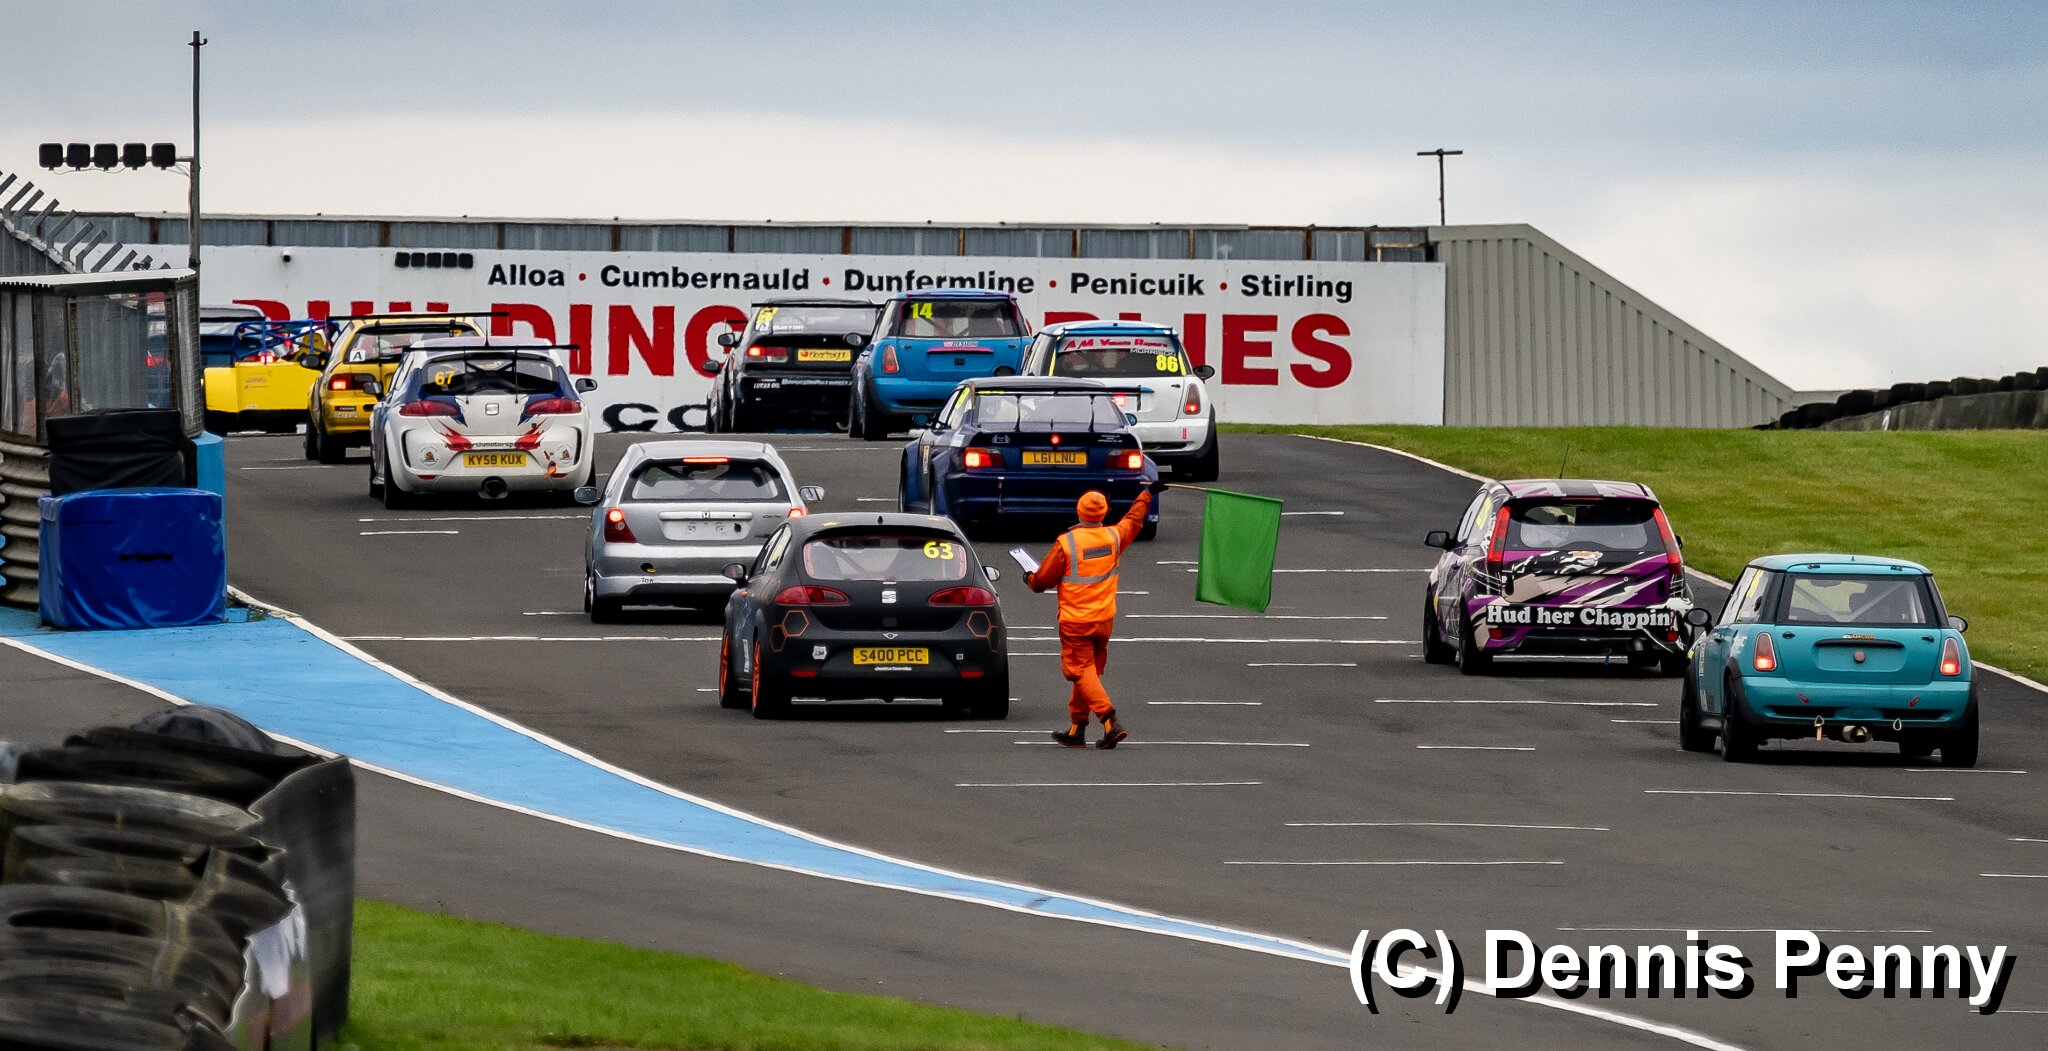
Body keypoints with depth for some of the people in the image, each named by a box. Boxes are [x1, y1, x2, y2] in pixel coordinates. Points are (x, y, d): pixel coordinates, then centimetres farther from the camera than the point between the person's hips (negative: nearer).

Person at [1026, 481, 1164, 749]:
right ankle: (1077, 729, 20)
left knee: (1082, 672, -5)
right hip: (1104, 619, 5)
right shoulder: (1113, 537, -1)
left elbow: (1044, 579, -6)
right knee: (1090, 671, 15)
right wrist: (1147, 493, 38)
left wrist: (1030, 580, 18)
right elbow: (1133, 519, 21)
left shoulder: (1066, 543, -15)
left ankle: (1111, 721, -22)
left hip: (1074, 621, -5)